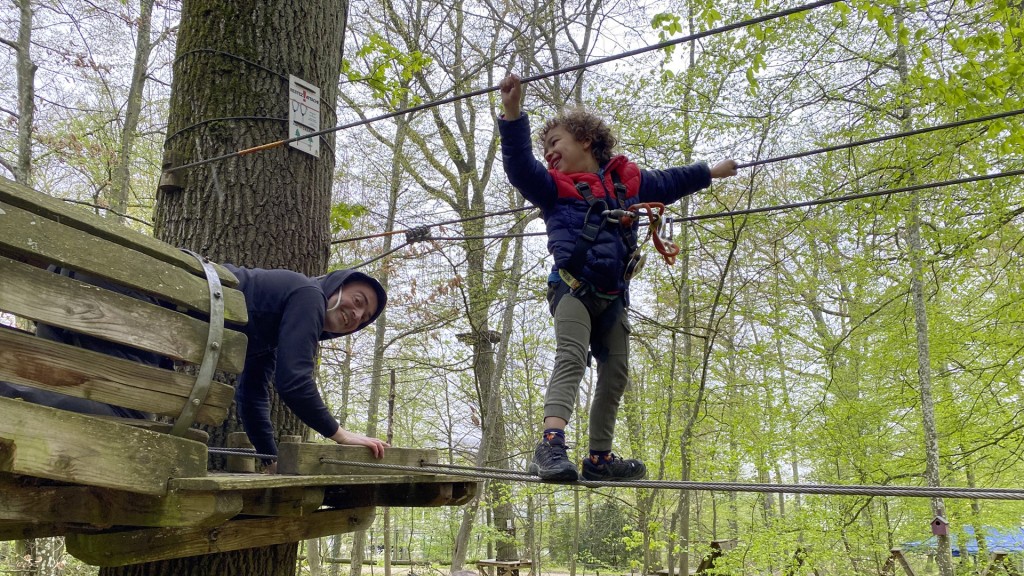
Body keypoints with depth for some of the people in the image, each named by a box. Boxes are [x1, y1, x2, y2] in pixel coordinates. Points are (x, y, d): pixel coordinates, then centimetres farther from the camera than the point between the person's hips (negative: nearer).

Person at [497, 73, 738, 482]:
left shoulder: (628, 180, 16)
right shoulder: (552, 185, 4)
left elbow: (666, 184, 32)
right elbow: (520, 166, -13)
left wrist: (710, 172, 44)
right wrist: (513, 113, -27)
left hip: (613, 295, 5)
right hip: (573, 287, -5)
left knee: (615, 374, 8)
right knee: (571, 360, -25)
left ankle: (600, 457, 17)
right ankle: (551, 445, -37)